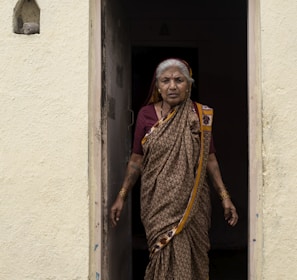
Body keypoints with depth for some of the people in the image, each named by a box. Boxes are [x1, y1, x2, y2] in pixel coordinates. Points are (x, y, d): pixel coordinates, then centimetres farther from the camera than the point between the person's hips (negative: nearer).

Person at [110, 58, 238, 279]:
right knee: (164, 255, 1)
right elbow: (136, 159, 5)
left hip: (191, 202, 1)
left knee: (191, 257, 4)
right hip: (157, 201, 0)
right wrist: (122, 196, 1)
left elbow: (210, 159, 4)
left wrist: (225, 197, -2)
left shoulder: (200, 115, 1)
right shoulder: (146, 114, 1)